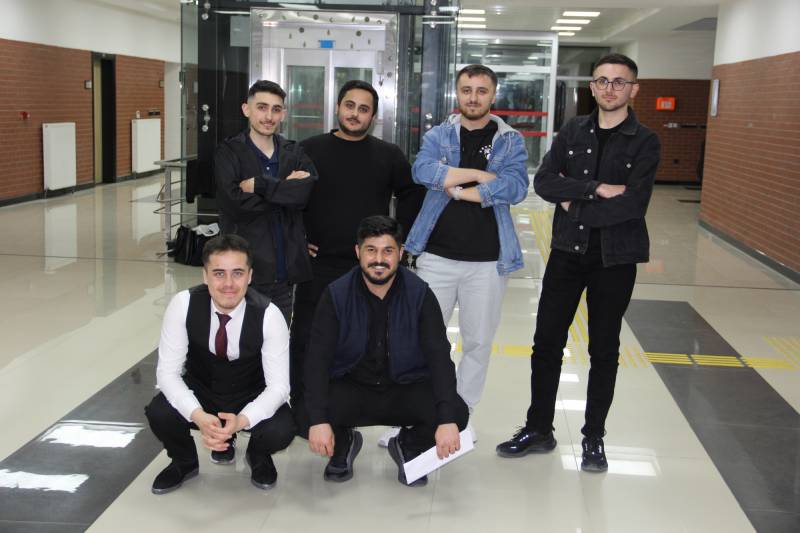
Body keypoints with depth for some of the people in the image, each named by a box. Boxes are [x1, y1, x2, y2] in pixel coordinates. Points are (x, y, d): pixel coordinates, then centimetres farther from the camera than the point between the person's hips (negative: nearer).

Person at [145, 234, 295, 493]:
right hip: (200, 391, 1)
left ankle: (258, 455, 10)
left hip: (252, 398, -1)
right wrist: (198, 416, -39)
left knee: (280, 431, -30)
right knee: (159, 414, -28)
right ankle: (184, 461, 8)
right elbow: (167, 371, -22)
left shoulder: (269, 315, -25)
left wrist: (241, 420, -42)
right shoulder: (184, 304, -23)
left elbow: (278, 384, -23)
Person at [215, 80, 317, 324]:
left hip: (284, 273, 4)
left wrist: (259, 185, -14)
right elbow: (233, 203, -16)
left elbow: (307, 191, -9)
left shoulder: (294, 152, 10)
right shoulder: (229, 152, -1)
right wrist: (286, 189, -9)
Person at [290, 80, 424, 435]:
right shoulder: (310, 150, 1)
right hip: (318, 266, -1)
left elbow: (413, 195, 14)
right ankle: (302, 410, 16)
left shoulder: (389, 156, 5)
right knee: (306, 341, 3)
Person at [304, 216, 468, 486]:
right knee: (308, 414, -30)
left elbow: (439, 356, -16)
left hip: (406, 390, 1)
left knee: (457, 412, -27)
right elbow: (318, 358, -15)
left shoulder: (420, 295, -9)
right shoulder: (336, 295, -9)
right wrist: (318, 420, -30)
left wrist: (448, 419, -30)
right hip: (350, 389, 0)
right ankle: (343, 444, 8)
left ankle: (408, 447, 8)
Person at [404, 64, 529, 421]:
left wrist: (459, 191, -14)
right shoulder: (438, 135, 5)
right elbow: (422, 170, -15)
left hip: (488, 260, 0)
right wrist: (479, 174, -17)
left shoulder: (510, 141, 2)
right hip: (437, 255, 1)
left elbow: (516, 188, -15)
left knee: (478, 341, 10)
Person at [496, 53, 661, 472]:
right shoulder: (573, 131, 6)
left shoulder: (644, 142, -5)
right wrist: (597, 189, -18)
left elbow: (633, 203, -18)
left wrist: (574, 205, -12)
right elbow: (543, 182, -7)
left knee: (604, 351, 9)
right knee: (546, 342, 8)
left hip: (614, 259, -3)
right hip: (568, 252, 3)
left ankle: (594, 437, 23)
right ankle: (538, 429, 23)